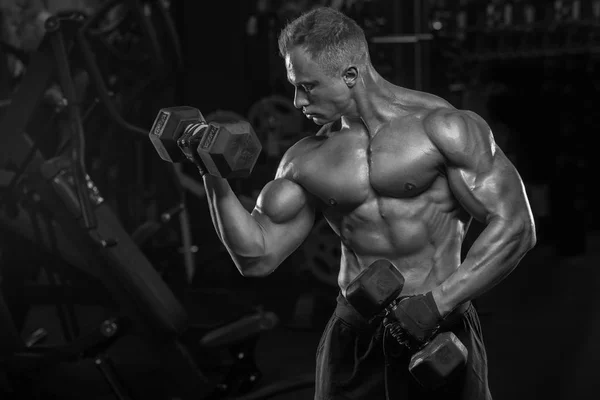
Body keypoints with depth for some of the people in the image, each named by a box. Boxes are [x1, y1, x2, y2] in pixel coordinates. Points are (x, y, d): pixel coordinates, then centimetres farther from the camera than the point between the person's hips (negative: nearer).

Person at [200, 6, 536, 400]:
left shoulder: (442, 128, -7)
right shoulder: (308, 161, 7)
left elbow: (516, 227, -11)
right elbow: (257, 257, 5)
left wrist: (437, 302, -17)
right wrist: (216, 179, -7)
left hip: (440, 339, -4)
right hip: (352, 343, 4)